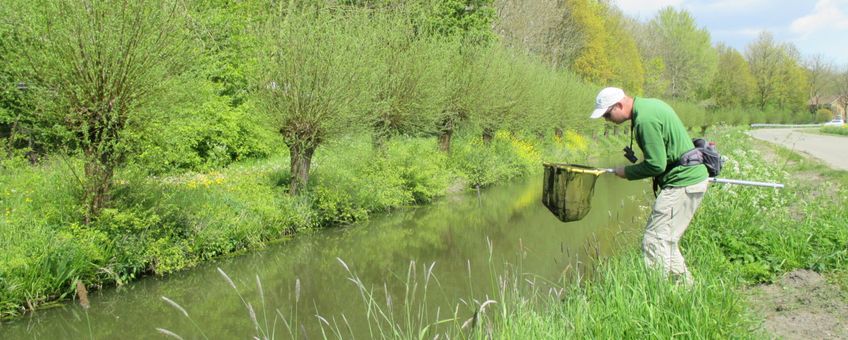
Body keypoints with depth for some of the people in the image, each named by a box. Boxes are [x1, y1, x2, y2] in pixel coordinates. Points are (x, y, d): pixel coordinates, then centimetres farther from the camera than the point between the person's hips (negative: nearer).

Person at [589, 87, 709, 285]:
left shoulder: (645, 119, -21)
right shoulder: (650, 105, 11)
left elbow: (656, 165, -20)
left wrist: (627, 173, -6)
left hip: (683, 184, -10)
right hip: (691, 177, 10)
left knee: (655, 243, -10)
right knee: (666, 241, 17)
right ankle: (685, 286, 25)